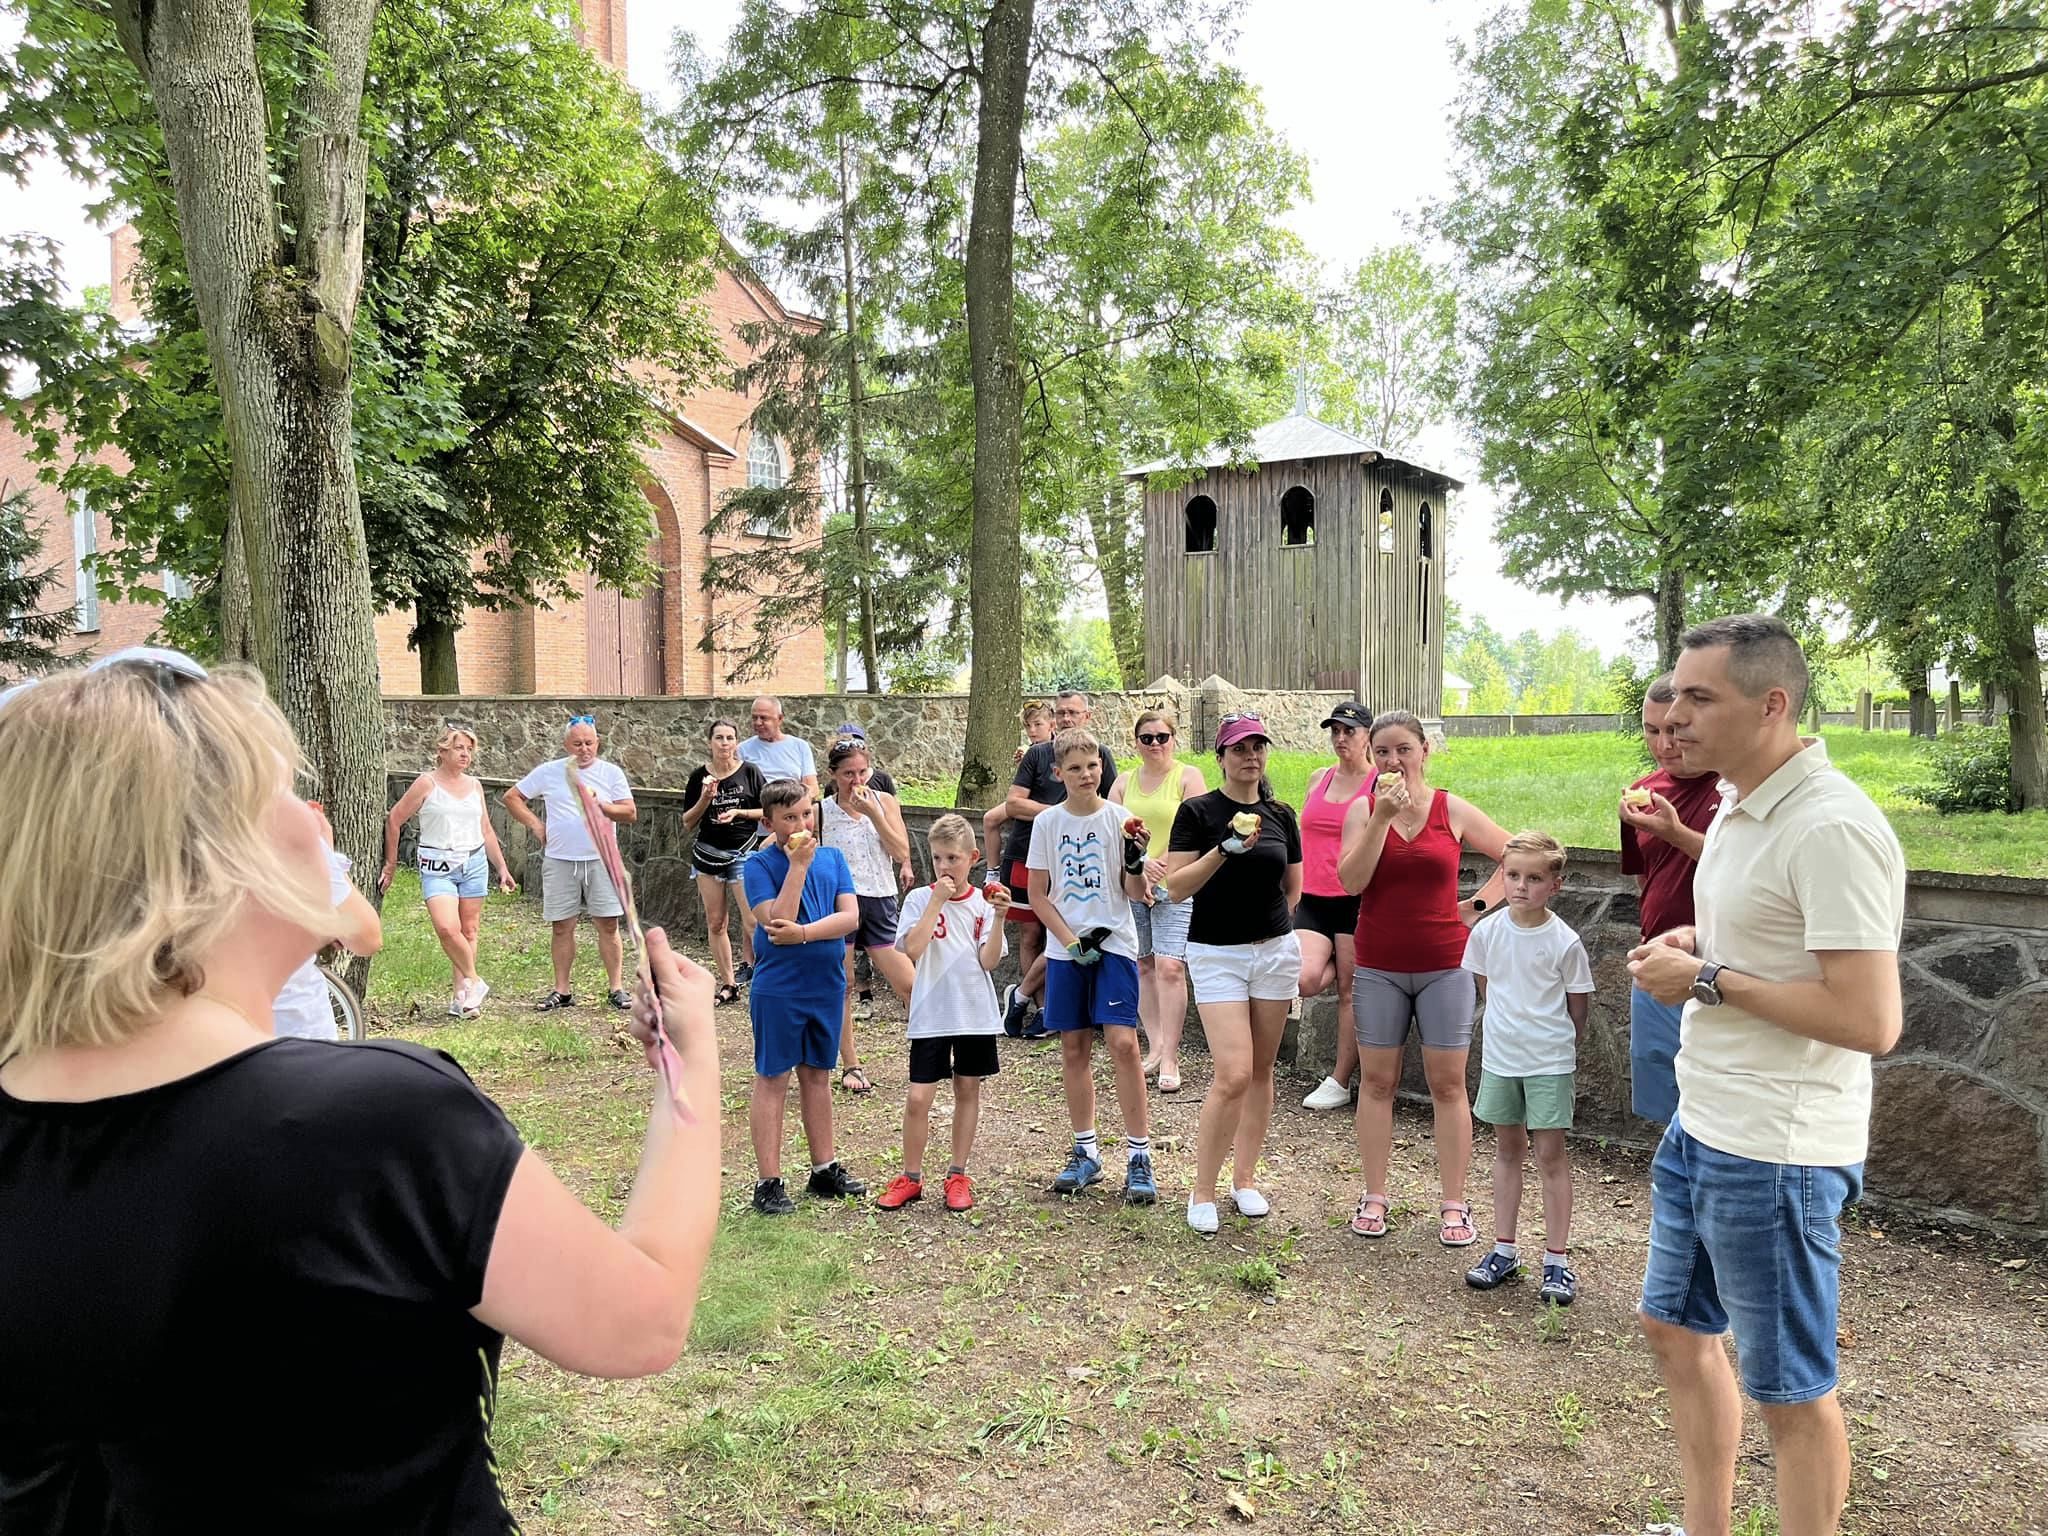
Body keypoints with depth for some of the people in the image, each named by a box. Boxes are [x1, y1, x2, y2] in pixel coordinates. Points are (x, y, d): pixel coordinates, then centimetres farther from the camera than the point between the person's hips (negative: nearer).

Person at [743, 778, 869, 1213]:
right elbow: (776, 922, -21)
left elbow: (850, 917, -6)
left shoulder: (833, 858, 4)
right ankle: (769, 1182, 10)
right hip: (778, 989, -4)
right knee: (773, 1080, 3)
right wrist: (798, 865, -22)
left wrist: (803, 933, -19)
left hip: (827, 985, 5)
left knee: (817, 1076, 15)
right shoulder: (760, 866, -8)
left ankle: (824, 1170, 26)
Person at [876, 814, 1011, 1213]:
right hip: (931, 1015, -2)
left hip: (976, 1013, 2)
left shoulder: (984, 901, 1)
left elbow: (989, 960, -7)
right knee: (918, 1098, -2)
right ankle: (910, 1177, 14)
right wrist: (938, 900, -18)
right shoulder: (920, 899, -3)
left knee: (967, 1090, 10)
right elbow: (912, 949, -18)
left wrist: (999, 916, -18)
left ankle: (958, 1175, 23)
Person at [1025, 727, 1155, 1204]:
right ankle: (1086, 1152, 19)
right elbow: (1038, 895, 3)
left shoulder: (1119, 820, -1)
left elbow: (1136, 893, -1)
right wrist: (1073, 941, -7)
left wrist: (1136, 864, -22)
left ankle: (1139, 1156, -3)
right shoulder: (1047, 822, 2)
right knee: (1074, 1049, 7)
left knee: (1123, 1043, -11)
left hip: (1114, 945, -2)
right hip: (1065, 949, 2)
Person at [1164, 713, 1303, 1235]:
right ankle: (1202, 1190, 3)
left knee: (1261, 1071, 10)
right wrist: (1226, 848, -22)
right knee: (1233, 1075, -12)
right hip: (1216, 954, -4)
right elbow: (1176, 887, -13)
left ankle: (1245, 1178, 26)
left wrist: (1268, 922, 10)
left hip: (1275, 950, 4)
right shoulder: (1198, 812, -6)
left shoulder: (1281, 815, 6)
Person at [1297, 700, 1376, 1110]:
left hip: (1356, 899, -4)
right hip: (1312, 899, 4)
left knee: (1350, 991, 1)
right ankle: (1341, 965, 17)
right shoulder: (1319, 780, 14)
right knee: (1304, 978, -17)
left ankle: (1340, 1082, 12)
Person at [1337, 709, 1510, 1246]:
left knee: (1447, 1085, 3)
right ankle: (1374, 1197, 17)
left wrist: (1478, 905, -2)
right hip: (1378, 967, 1)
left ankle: (1453, 1204, 13)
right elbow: (1351, 880, -14)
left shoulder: (1452, 810, -1)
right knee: (1376, 1081, 7)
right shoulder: (1362, 809, -1)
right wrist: (1383, 816, -19)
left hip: (1444, 965, -1)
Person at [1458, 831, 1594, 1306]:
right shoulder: (1487, 931, -4)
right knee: (1507, 1149, 13)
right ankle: (1504, 1250, 22)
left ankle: (1557, 1259, 10)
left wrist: (1567, 1044, 6)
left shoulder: (1564, 941, -13)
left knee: (1550, 1154, 1)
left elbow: (1578, 1003, -2)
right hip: (1499, 1056, 4)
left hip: (1550, 1061, -4)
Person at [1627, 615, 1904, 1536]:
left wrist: (1710, 981, -20)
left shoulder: (1830, 828, -22)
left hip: (1772, 1155, -10)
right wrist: (1696, 945, 5)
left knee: (1790, 1390, 7)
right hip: (1700, 1128, 10)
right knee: (1675, 1329, 22)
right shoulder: (1741, 809, 8)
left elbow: (1871, 1021, -27)